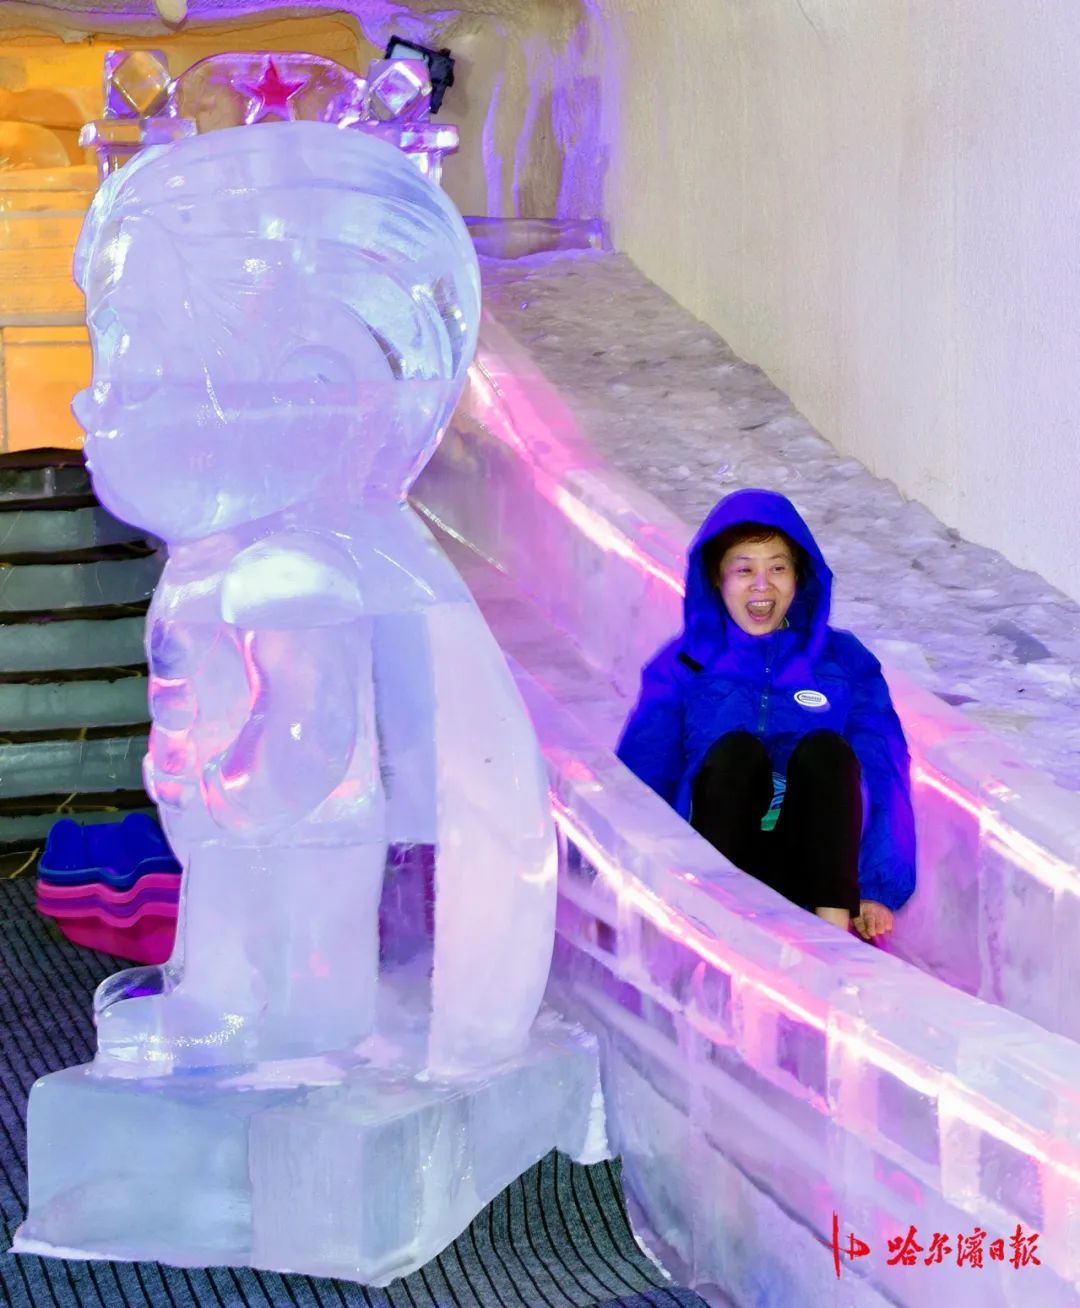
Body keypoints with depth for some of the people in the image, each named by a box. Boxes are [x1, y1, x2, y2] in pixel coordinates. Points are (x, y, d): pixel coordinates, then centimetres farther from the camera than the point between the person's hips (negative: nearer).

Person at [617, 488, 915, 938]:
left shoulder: (844, 660, 15)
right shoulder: (683, 664, 14)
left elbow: (884, 777, 5)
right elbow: (643, 773, 1)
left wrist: (879, 889, -10)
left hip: (812, 864, 1)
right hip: (722, 854, 0)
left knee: (824, 749, -27)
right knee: (734, 750, -28)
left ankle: (834, 928, -42)